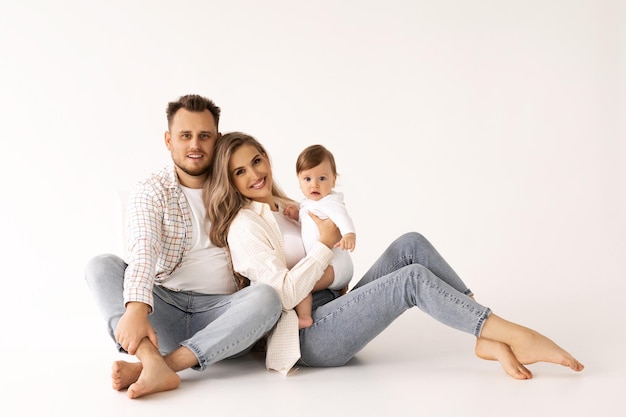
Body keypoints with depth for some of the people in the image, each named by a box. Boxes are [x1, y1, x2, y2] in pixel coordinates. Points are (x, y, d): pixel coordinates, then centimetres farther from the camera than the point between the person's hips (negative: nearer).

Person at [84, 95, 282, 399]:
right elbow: (143, 251, -16)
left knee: (267, 297, -29)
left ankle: (156, 365, -37)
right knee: (101, 265, -20)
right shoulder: (150, 191, 0)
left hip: (221, 315, 1)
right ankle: (153, 360, -42)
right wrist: (136, 309, -35)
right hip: (165, 310, 0)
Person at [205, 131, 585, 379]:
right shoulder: (244, 226, -9)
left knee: (411, 245, -8)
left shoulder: (283, 207, 19)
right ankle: (515, 335, -20)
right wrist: (326, 243, -12)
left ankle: (489, 340, -14)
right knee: (413, 278, -24)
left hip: (333, 309, 9)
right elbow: (285, 293, -20)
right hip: (309, 338, -9)